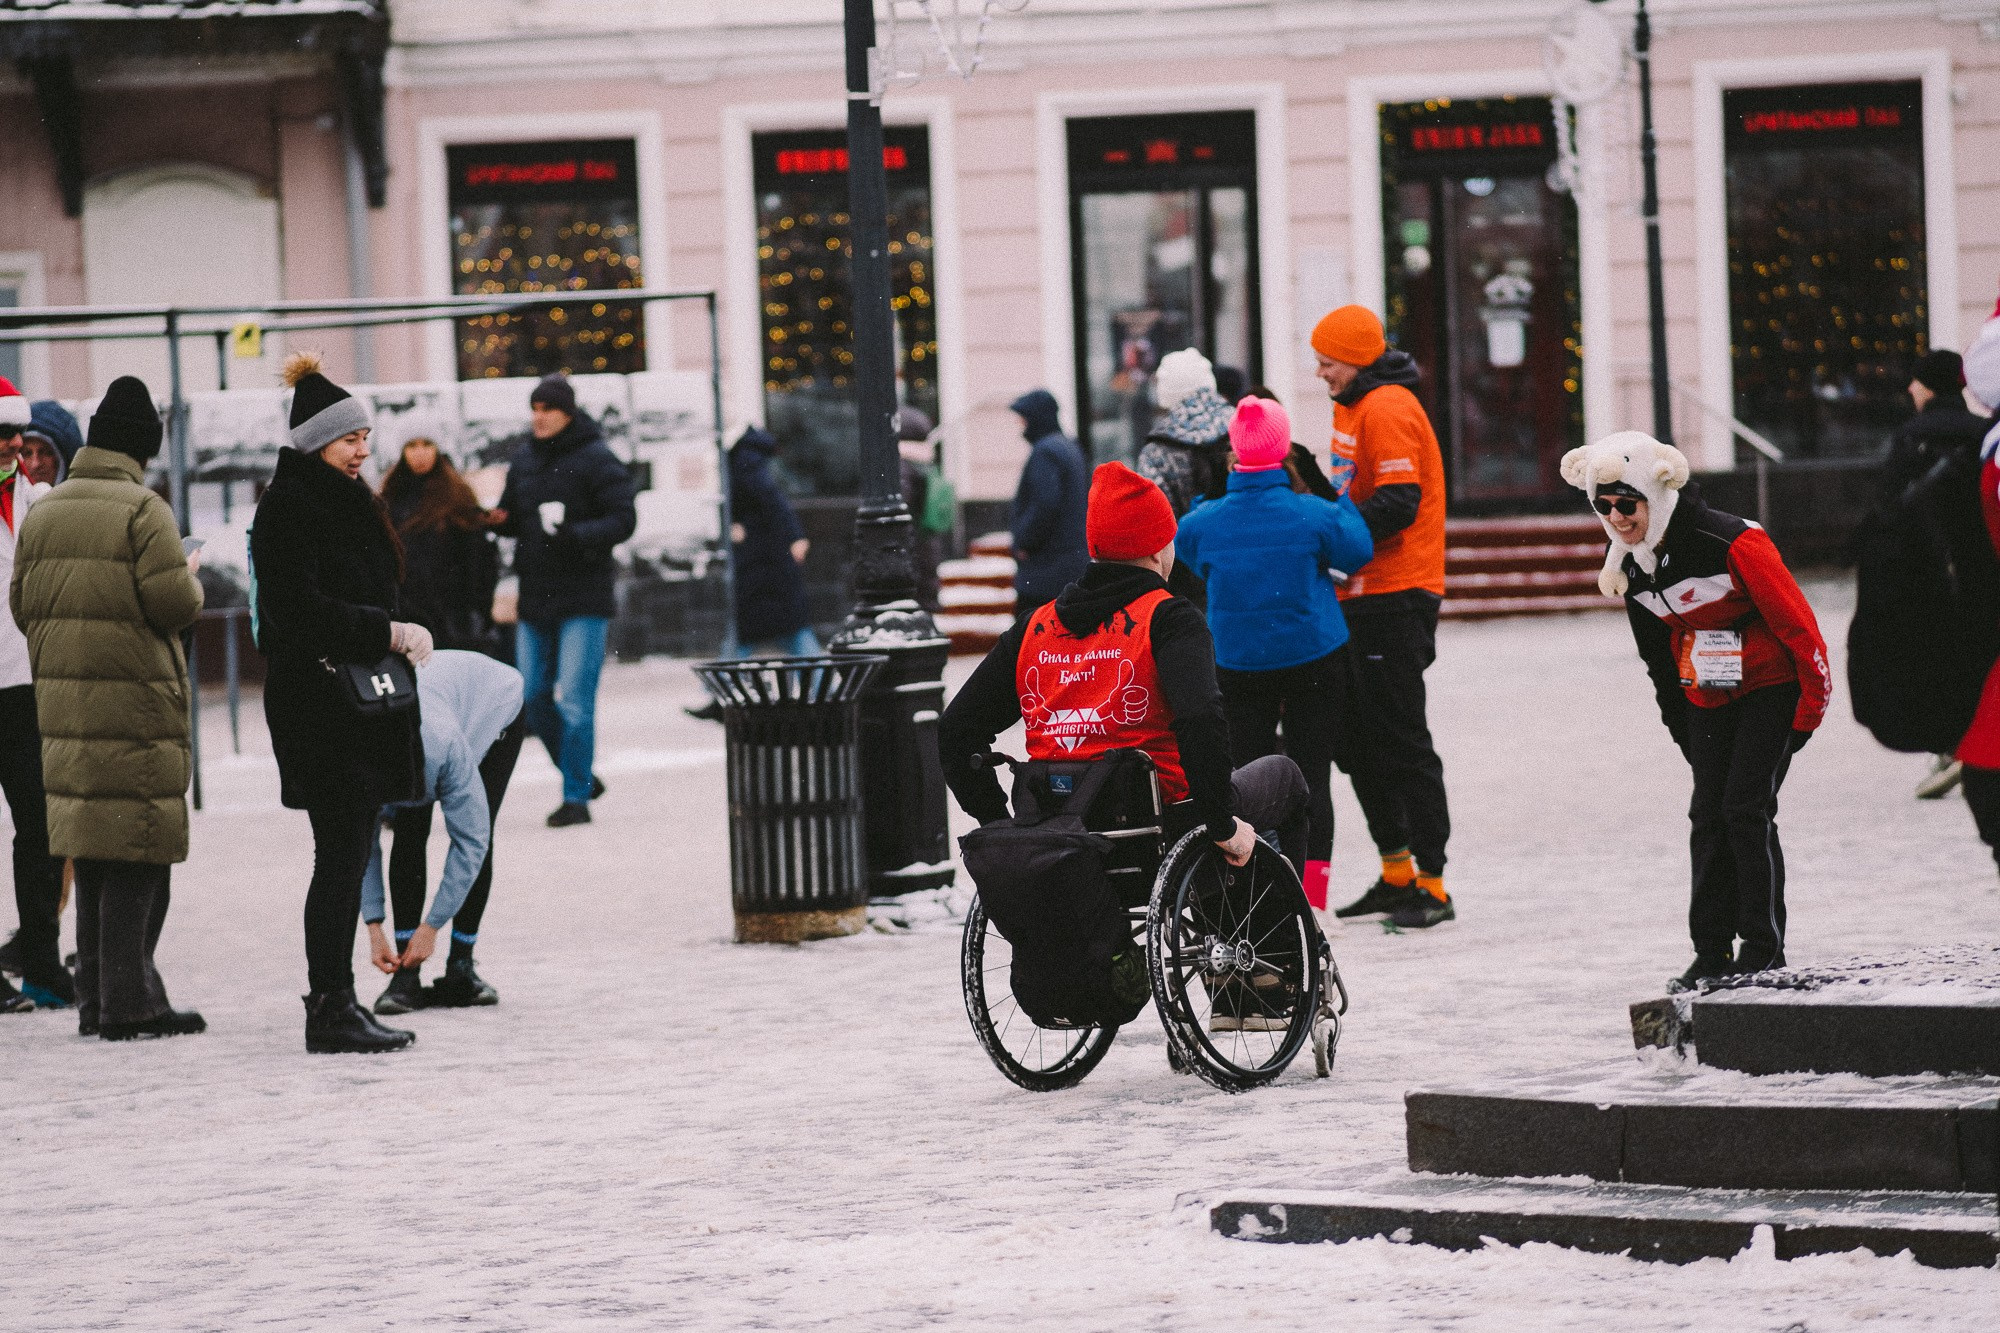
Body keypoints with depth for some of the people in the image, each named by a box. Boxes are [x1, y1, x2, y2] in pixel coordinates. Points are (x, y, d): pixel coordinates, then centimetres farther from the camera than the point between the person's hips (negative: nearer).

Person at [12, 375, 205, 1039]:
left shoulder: (42, 513, 11)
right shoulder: (143, 511, -10)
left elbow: (20, 603, 14)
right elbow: (173, 604, -16)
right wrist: (189, 584, 5)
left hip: (62, 700, 7)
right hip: (135, 703, -7)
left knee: (90, 845, 14)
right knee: (136, 847, -4)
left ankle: (95, 996, 17)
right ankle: (126, 1001, -6)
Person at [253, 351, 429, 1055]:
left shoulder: (348, 501, 17)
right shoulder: (286, 508, -12)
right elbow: (300, 609, -21)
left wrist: (400, 638, 8)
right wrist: (391, 633, -20)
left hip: (362, 700, 9)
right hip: (316, 700, -9)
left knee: (349, 854, 10)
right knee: (342, 852, -9)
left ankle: (336, 1003, 14)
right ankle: (330, 1008, -6)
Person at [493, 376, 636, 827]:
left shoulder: (596, 459, -7)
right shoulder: (524, 460, 11)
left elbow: (623, 519, -11)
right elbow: (512, 518, 18)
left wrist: (575, 535, -25)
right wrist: (494, 521, -5)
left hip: (584, 601, -7)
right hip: (535, 598, 7)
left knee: (575, 700, -9)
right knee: (535, 697, 9)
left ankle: (576, 796, -3)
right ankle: (581, 776, 26)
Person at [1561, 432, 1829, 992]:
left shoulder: (1732, 543, -26)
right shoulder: (1629, 566, -3)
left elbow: (1797, 623, -19)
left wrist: (1810, 709, -14)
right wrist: (1681, 725, 15)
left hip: (1770, 685, -6)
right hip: (1706, 693, 6)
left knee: (1746, 807, -11)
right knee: (1708, 814, 1)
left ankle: (1762, 946, -3)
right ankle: (1712, 950, 6)